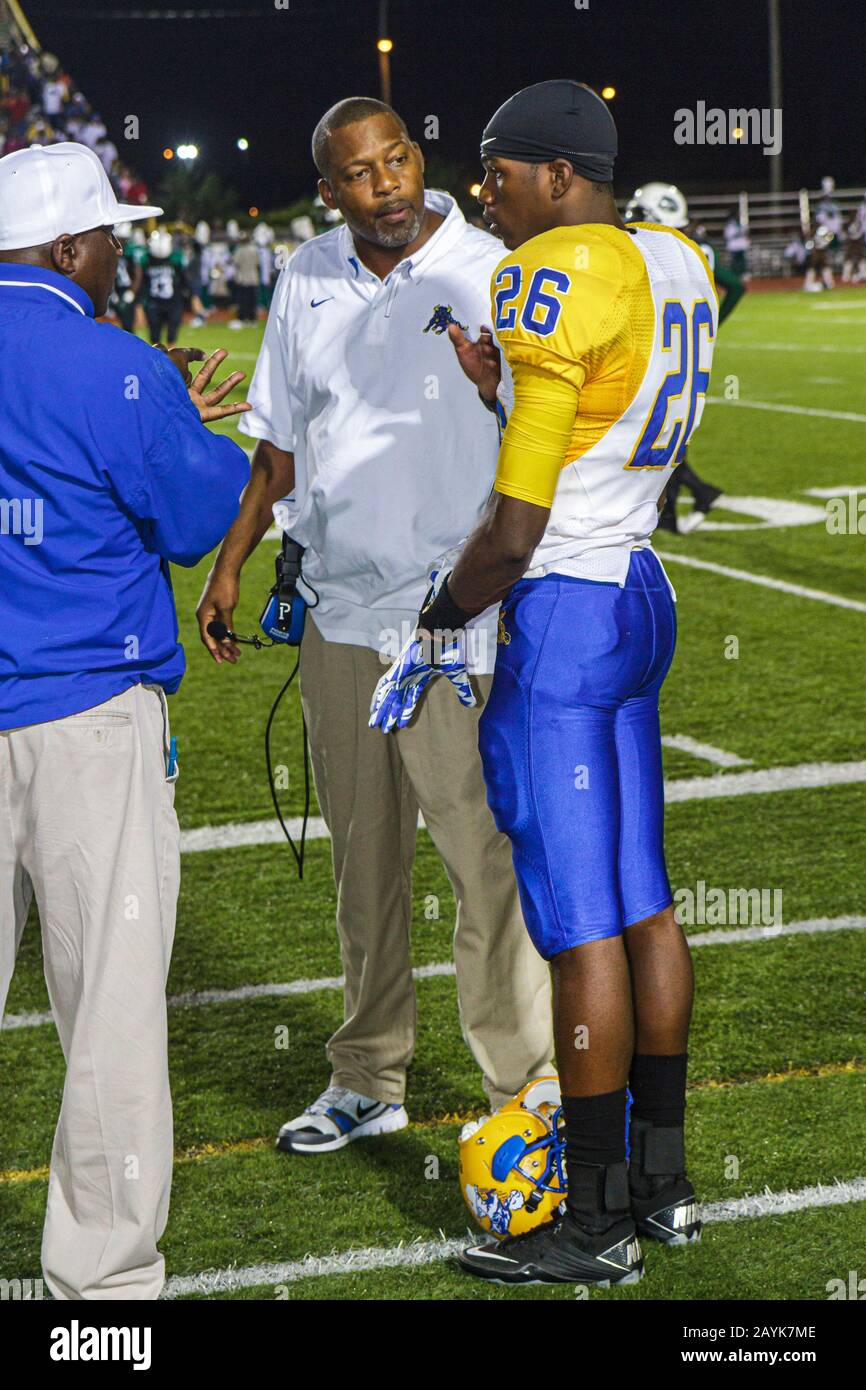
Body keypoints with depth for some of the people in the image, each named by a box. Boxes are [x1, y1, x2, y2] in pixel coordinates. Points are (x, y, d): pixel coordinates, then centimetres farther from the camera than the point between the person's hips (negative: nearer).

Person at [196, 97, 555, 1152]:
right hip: (339, 618, 5)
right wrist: (230, 562, 15)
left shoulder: (490, 277, -8)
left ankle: (526, 1087, 6)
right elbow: (279, 438, 17)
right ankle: (368, 1082, 26)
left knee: (487, 857, -5)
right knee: (362, 861, 14)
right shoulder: (306, 281, 7)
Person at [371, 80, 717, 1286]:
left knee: (580, 925, -2)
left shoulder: (555, 285, -19)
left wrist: (440, 625, -4)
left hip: (561, 613, -9)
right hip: (641, 596, 9)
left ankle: (593, 1225, 7)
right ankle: (662, 1179, 26)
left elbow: (513, 529, -18)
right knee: (641, 901, 15)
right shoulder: (677, 266, 9)